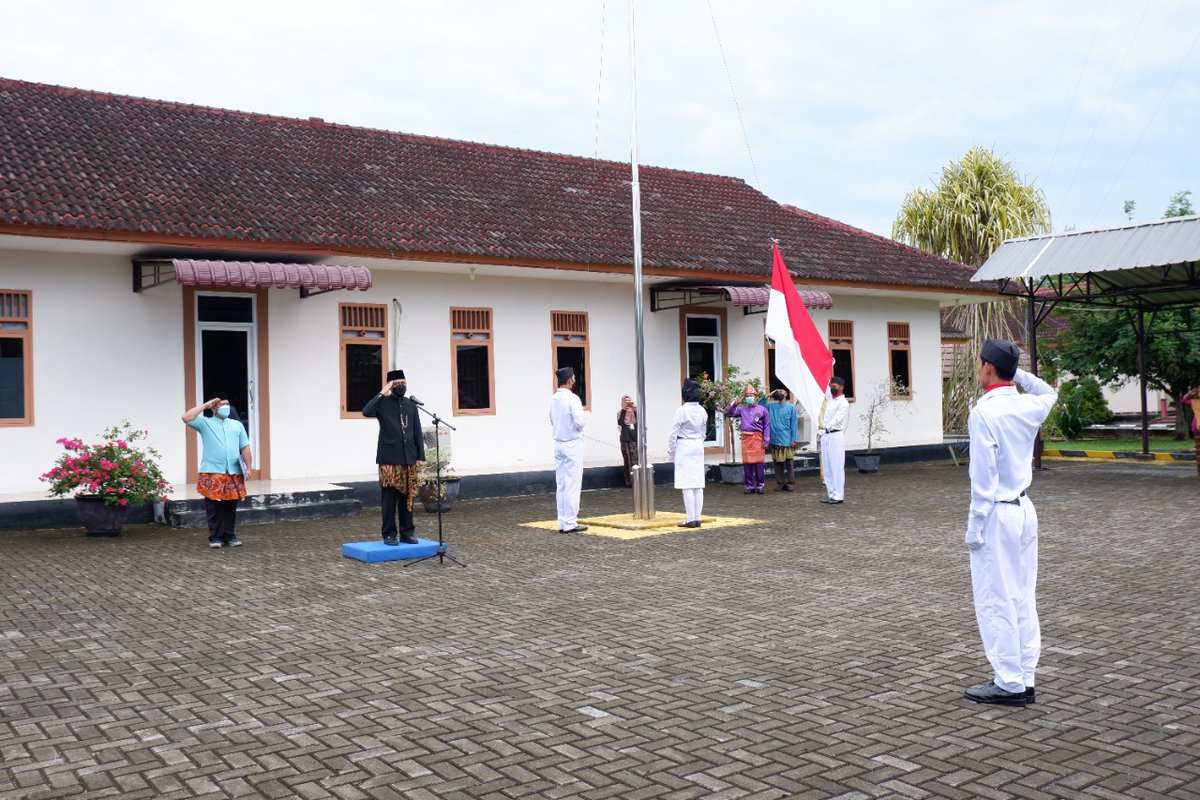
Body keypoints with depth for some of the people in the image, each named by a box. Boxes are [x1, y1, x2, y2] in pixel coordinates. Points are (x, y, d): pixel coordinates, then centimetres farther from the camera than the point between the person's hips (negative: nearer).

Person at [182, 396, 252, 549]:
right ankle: (215, 537, 7)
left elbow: (245, 448, 14)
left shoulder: (237, 425, 17)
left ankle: (229, 536, 14)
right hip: (212, 473, -3)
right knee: (214, 508, -1)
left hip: (234, 473, 3)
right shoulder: (205, 423, 7)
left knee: (231, 507, 6)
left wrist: (248, 467, 4)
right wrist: (206, 405, -4)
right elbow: (186, 418, -10)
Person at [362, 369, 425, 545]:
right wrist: (382, 393, -15)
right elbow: (366, 411, -20)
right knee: (389, 496, -1)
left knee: (407, 496, 7)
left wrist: (420, 455, 6)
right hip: (389, 459, -3)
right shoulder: (382, 402, 1)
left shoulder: (411, 404, 12)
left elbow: (417, 432, 12)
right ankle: (389, 534, 6)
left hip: (409, 459, 4)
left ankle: (407, 532, 15)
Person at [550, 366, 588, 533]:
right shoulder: (572, 398, -15)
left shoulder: (553, 399, 6)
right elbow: (579, 422, -20)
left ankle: (563, 522, 12)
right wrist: (580, 425, 0)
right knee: (572, 485, -3)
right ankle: (570, 523, -2)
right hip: (573, 444, -7)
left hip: (559, 444, 7)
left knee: (561, 485, 9)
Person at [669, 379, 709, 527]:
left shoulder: (681, 410, -14)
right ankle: (697, 518, 10)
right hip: (698, 447, 6)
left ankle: (691, 520, -4)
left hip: (684, 448, -6)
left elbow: (673, 433, -11)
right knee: (698, 484, 8)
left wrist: (671, 450, 0)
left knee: (687, 485, -4)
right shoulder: (702, 411, 5)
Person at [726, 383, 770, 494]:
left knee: (758, 462, -3)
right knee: (746, 463, 3)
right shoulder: (742, 409, 12)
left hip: (757, 437, -3)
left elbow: (766, 426, 4)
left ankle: (760, 485, 6)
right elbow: (729, 413, 10)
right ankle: (749, 486, 10)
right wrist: (735, 403, 1)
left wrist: (766, 440, -3)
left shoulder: (762, 409, 5)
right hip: (745, 438, 3)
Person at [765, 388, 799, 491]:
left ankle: (790, 483, 4)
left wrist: (794, 439, -6)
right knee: (777, 462, 5)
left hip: (787, 439, -2)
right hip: (775, 439, 2)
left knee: (789, 462, -2)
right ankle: (780, 483, 11)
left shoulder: (791, 407, 5)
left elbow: (794, 423, 1)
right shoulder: (771, 405, 11)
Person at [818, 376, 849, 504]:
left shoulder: (843, 403, -8)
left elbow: (836, 419, -19)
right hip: (825, 436, 8)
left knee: (837, 466, -8)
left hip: (836, 436, -8)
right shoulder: (830, 399, 16)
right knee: (827, 467, 8)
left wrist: (825, 428, -30)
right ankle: (831, 494, 13)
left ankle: (838, 496, -8)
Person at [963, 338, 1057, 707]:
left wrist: (975, 524, -11)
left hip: (997, 514, -8)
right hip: (1025, 510, 8)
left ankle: (1009, 683, 5)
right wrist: (1018, 373, 17)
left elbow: (983, 475, -18)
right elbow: (1050, 392, 30)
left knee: (995, 603, 0)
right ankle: (1025, 679, 19)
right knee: (1023, 600, 12)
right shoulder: (1029, 406, 3)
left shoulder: (984, 412, -17)